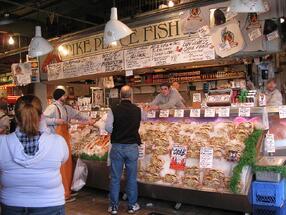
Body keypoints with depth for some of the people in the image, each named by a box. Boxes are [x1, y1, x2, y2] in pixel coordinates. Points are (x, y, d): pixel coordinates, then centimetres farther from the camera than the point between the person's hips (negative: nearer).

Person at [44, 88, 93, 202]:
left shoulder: (66, 108, 14)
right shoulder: (52, 107, -12)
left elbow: (76, 113, 28)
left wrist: (87, 119, 21)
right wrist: (56, 121, -24)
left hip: (65, 137, 9)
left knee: (67, 165, 13)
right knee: (60, 166, -5)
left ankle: (67, 191, 26)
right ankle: (63, 194, 2)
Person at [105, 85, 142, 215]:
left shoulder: (114, 110, -9)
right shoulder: (138, 110, -4)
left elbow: (107, 128, -14)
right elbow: (143, 118, 17)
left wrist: (116, 132, 5)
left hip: (117, 147, -1)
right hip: (132, 147, 1)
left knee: (115, 178, 9)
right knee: (132, 178, 12)